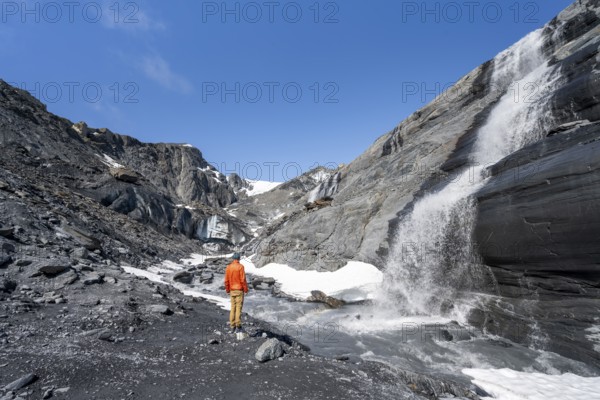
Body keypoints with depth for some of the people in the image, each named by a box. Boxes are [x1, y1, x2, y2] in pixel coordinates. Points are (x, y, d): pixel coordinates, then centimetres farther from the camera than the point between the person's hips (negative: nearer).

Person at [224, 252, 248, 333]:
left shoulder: (228, 267, 3)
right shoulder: (240, 267, -12)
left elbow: (226, 280, 5)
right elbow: (243, 279, -14)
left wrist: (227, 289, 16)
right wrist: (246, 289, -4)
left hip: (232, 290, 5)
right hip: (239, 290, -5)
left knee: (233, 308, 10)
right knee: (238, 307, -3)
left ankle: (232, 326, 12)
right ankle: (238, 326, -4)